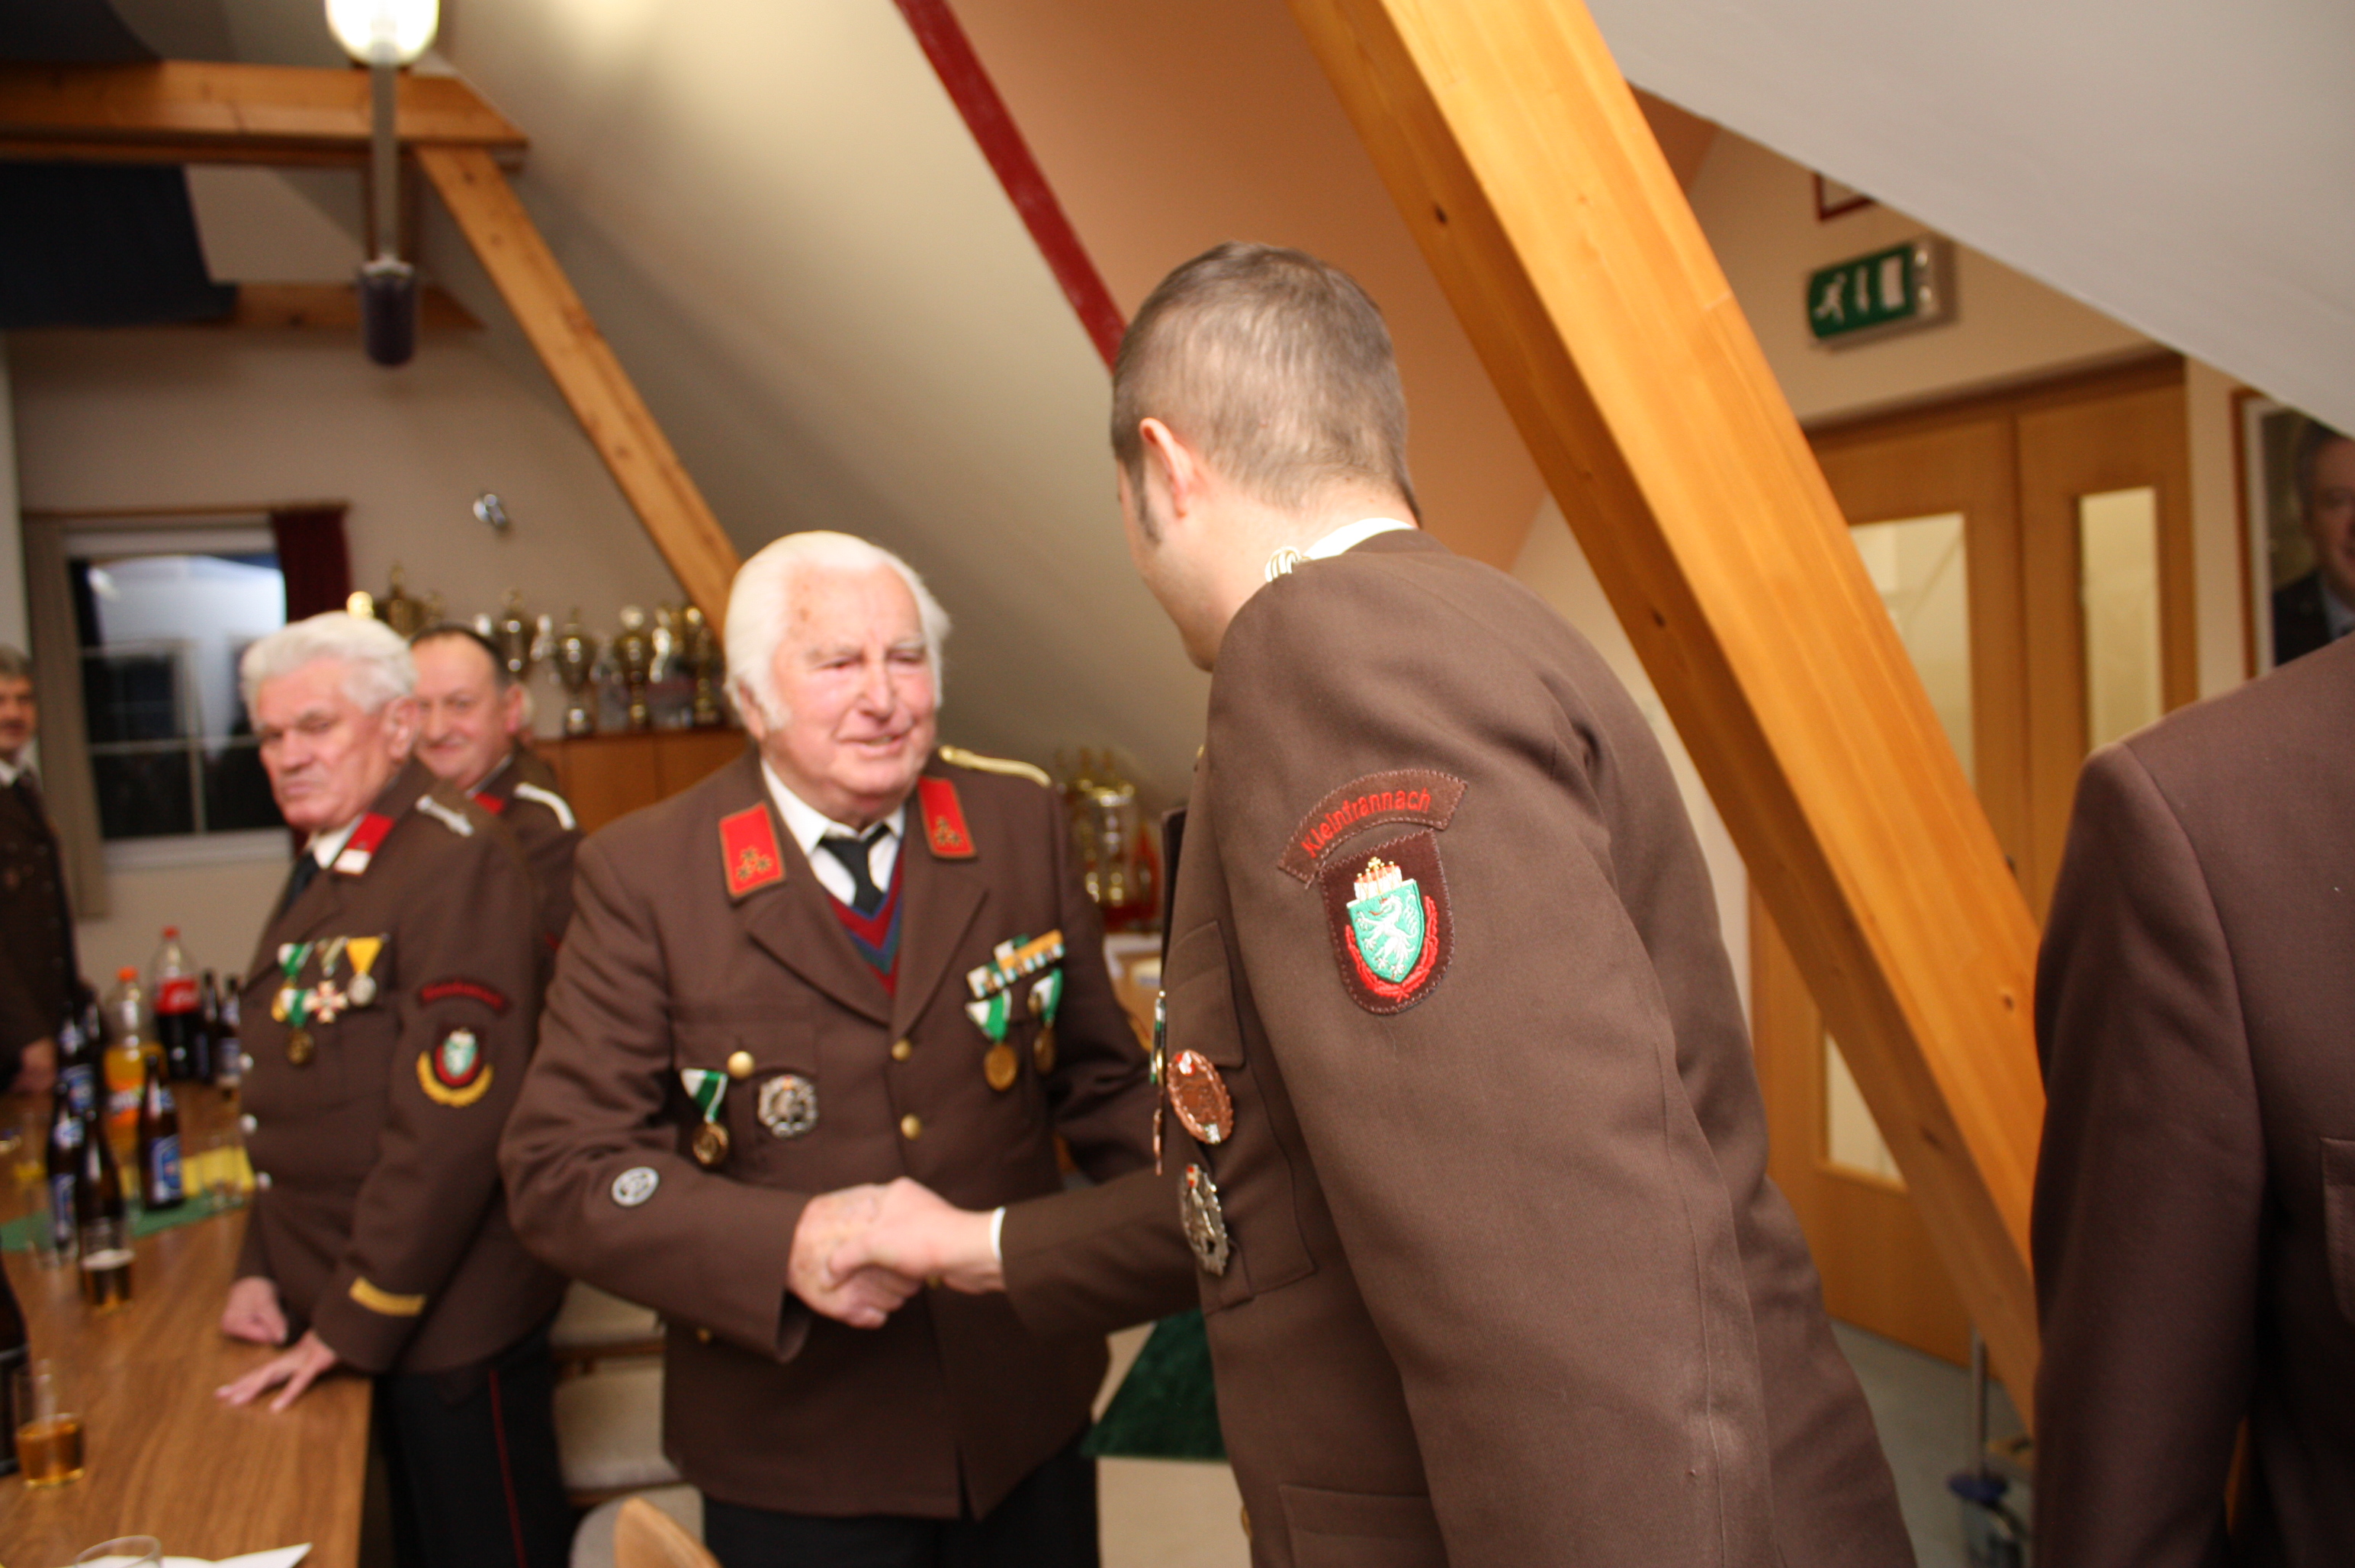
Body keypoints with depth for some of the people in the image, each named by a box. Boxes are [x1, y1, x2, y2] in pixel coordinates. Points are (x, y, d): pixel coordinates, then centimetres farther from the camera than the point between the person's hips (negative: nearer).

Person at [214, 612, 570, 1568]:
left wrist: (351, 1323, -18)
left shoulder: (458, 861, -19)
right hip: (334, 1307, 8)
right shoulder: (321, 873, 11)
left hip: (449, 1320, -8)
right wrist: (261, 1268, 9)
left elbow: (453, 1121, -24)